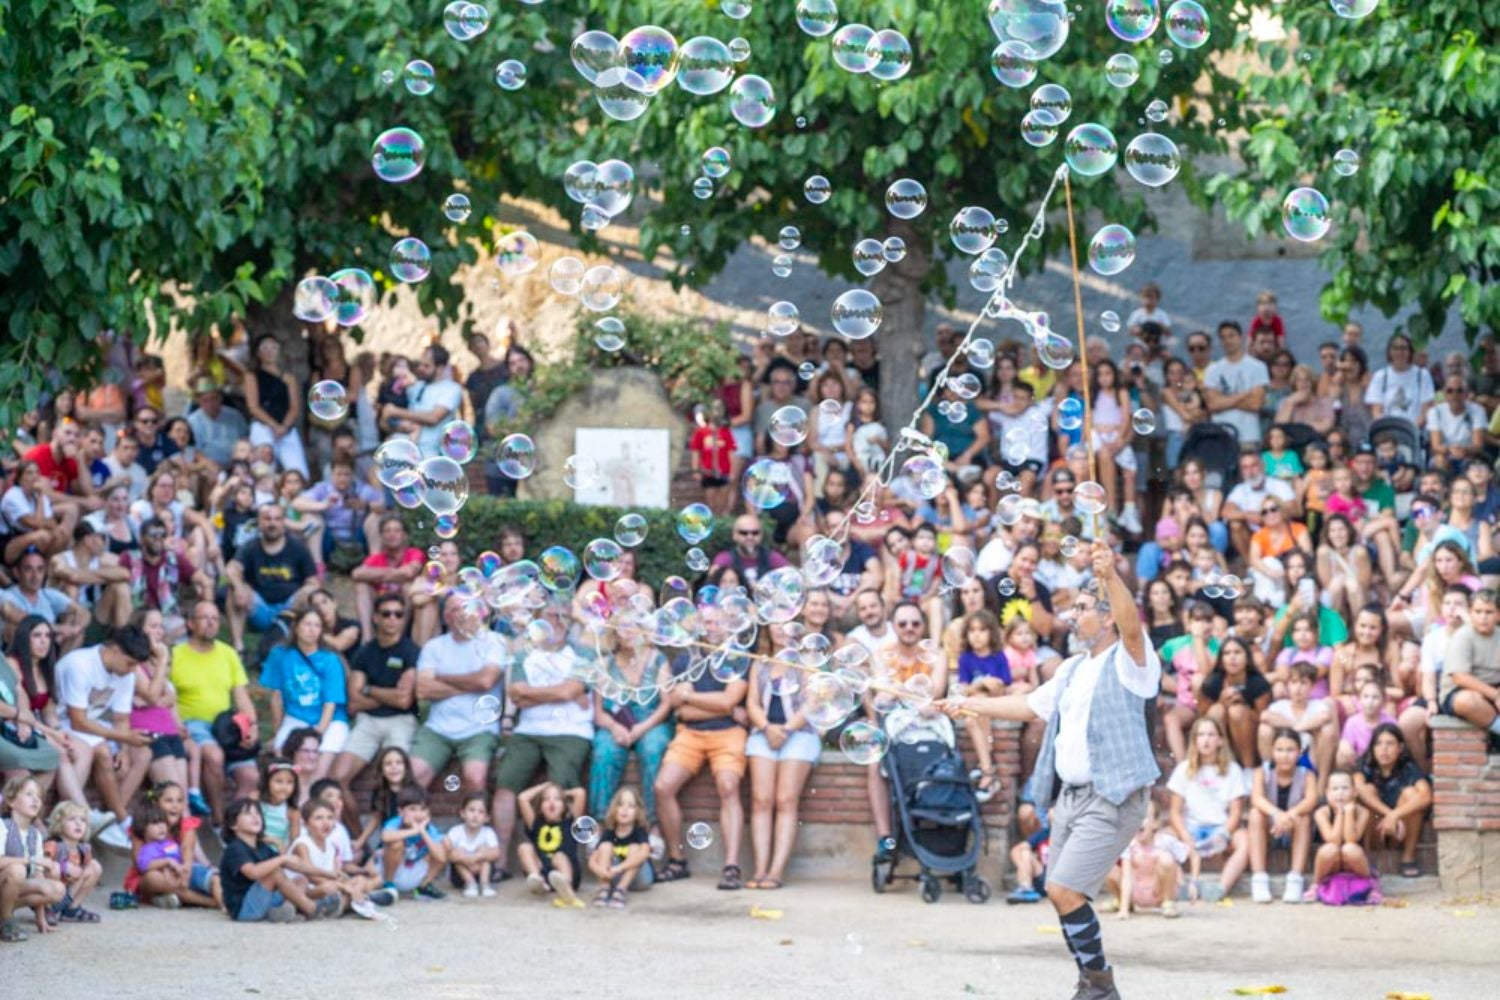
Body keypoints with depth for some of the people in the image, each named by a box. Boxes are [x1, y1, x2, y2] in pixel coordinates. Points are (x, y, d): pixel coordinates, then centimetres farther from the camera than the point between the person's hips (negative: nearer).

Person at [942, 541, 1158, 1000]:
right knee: (1060, 892, 10)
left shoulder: (1128, 662, -8)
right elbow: (1030, 705, 29)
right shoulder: (1073, 670, 19)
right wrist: (969, 704, 26)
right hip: (1070, 795, 9)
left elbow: (1132, 626, -29)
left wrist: (1111, 576, -44)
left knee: (1066, 891, -16)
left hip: (1112, 798, -9)